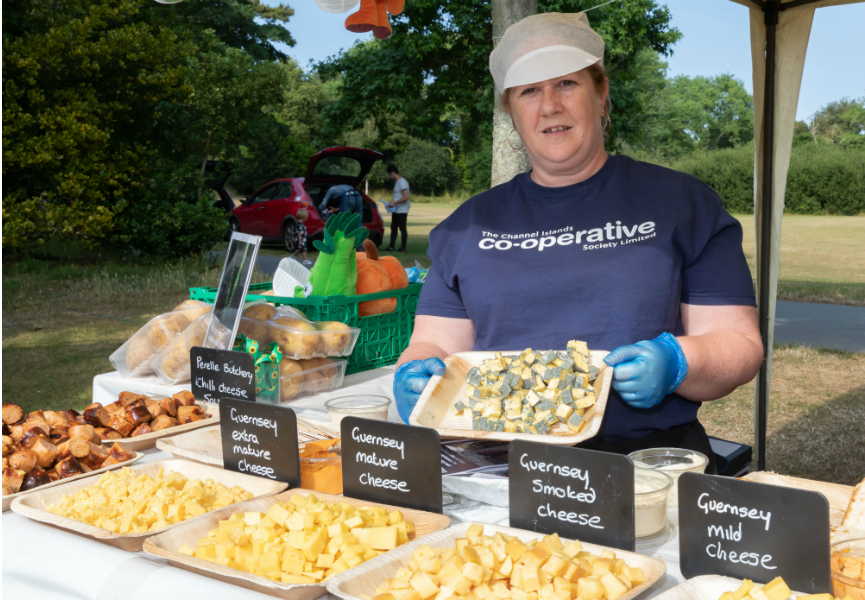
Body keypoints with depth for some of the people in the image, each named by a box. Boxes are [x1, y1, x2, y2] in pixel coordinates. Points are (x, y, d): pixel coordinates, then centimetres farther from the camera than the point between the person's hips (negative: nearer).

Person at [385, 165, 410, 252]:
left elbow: (406, 196, -23)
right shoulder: (396, 182, 16)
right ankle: (391, 247, 14)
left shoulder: (402, 182, -15)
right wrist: (392, 203, 13)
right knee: (393, 228, 11)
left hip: (402, 210, -10)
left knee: (402, 229, -4)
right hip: (395, 210, 10)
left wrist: (394, 203, -21)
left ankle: (403, 247, 2)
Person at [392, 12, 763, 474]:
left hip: (646, 460, 0)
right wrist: (416, 374, -23)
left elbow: (738, 342, -6)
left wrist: (675, 363, -27)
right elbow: (437, 342, 1)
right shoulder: (471, 224, 2)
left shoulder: (682, 204, -4)